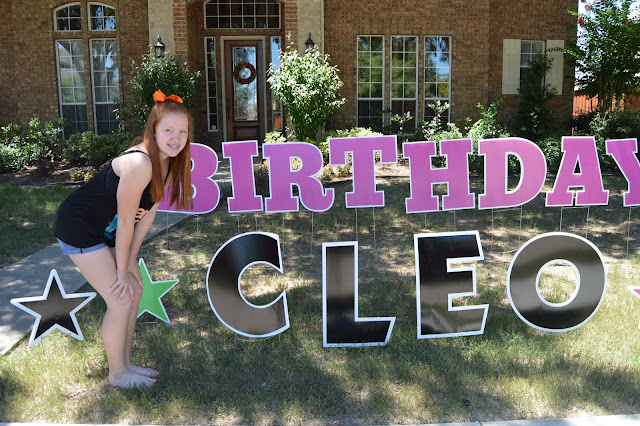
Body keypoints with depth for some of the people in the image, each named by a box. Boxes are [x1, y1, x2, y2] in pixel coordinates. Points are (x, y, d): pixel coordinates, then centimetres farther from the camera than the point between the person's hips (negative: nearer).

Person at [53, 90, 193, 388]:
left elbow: (147, 213, 0)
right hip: (78, 227, -9)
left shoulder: (169, 162, -5)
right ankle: (117, 374, 16)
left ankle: (125, 363, 30)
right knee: (121, 299, -6)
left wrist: (130, 262, 1)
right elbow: (126, 222, -25)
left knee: (135, 289, 13)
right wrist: (122, 270, -14)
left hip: (108, 229, 9)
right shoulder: (138, 164, -32)